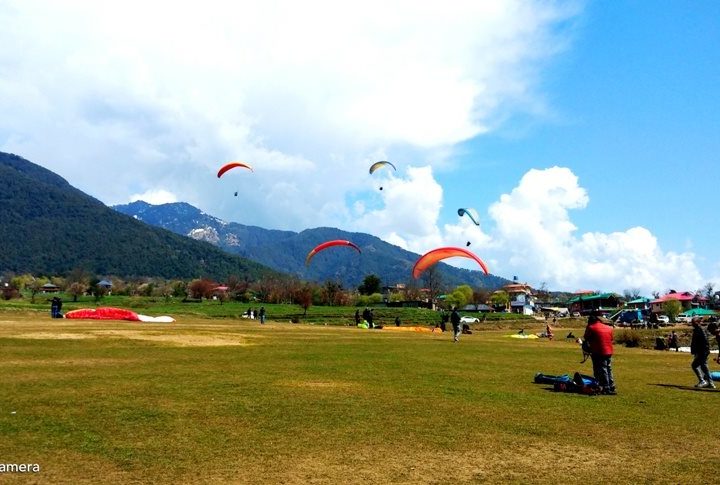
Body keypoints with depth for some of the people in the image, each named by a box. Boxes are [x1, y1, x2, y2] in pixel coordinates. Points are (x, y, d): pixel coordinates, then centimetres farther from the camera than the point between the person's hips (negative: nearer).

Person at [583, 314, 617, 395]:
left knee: (602, 371, 0)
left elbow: (586, 338, 1)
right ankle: (612, 388, 18)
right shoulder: (609, 328, 11)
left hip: (599, 353, -6)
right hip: (609, 352, 6)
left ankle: (606, 389, 0)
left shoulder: (591, 328, -8)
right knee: (609, 371, 16)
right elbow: (611, 339, 16)